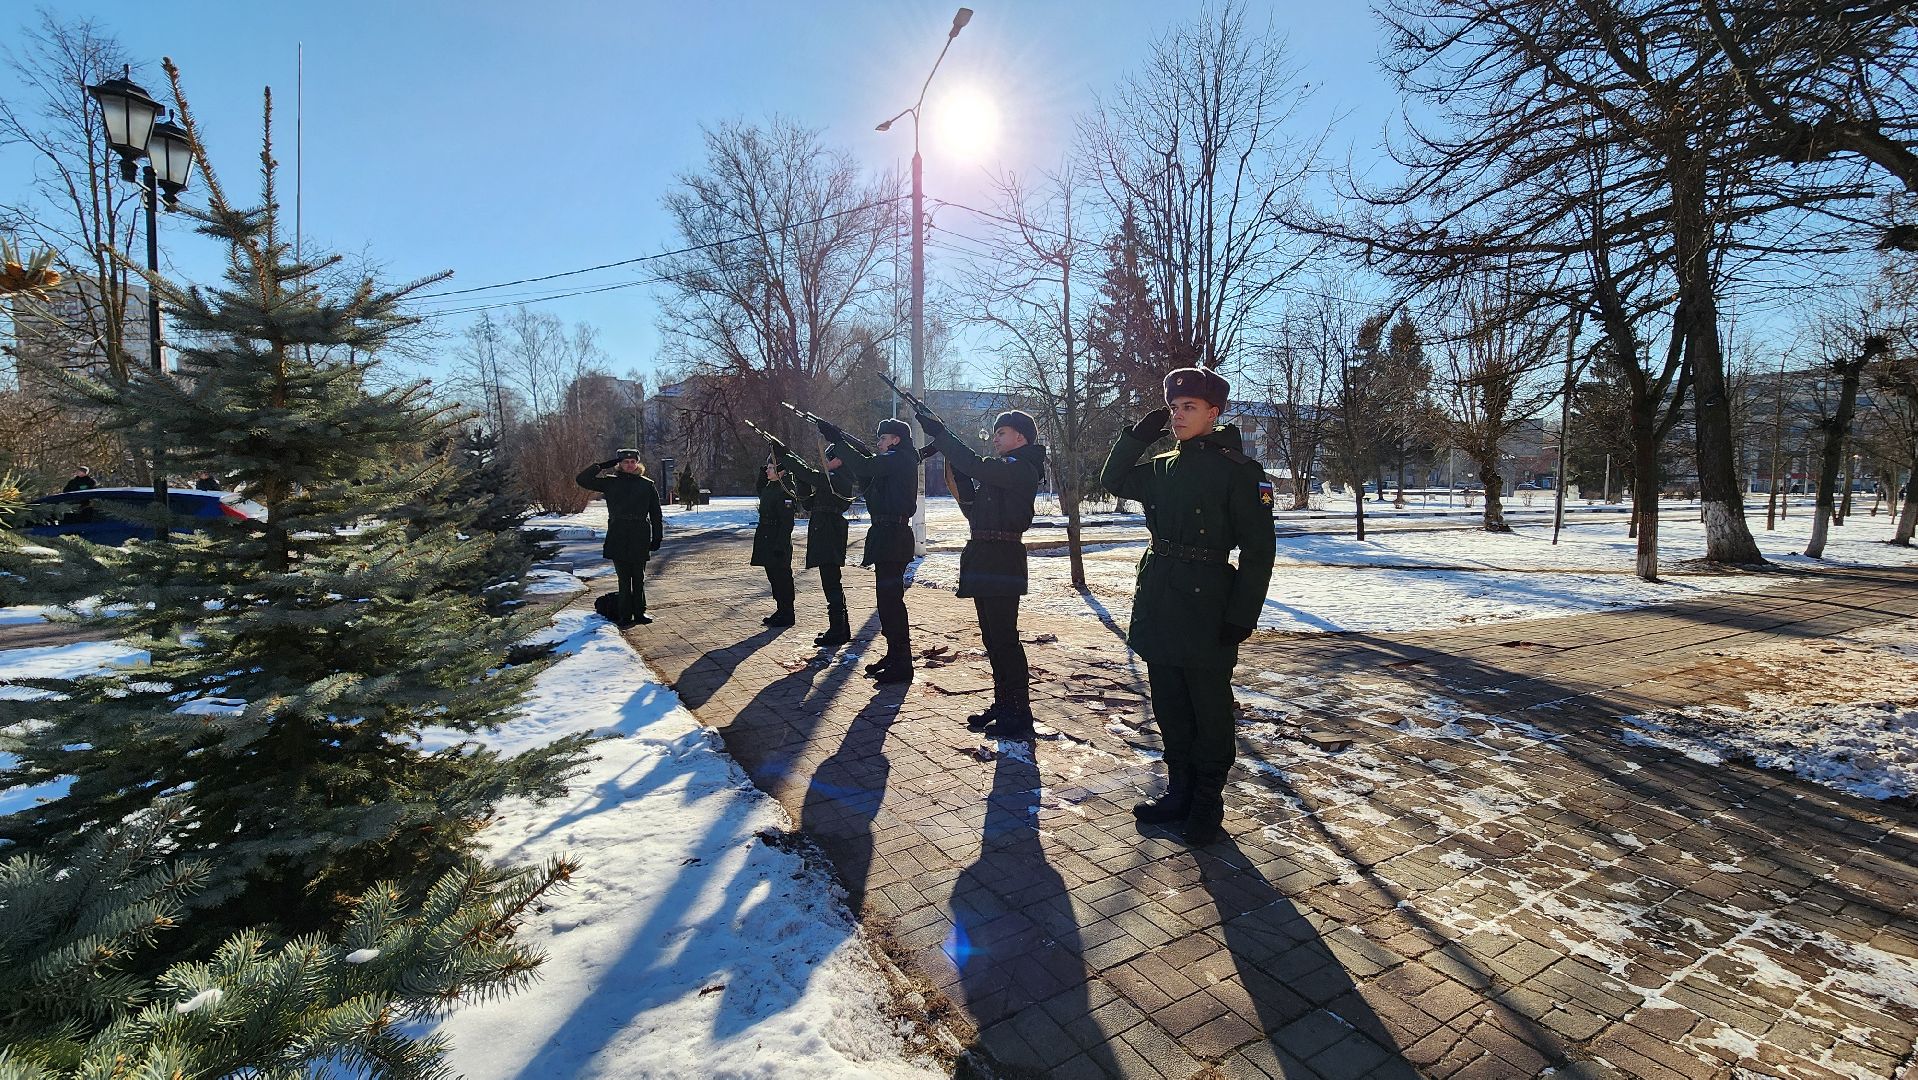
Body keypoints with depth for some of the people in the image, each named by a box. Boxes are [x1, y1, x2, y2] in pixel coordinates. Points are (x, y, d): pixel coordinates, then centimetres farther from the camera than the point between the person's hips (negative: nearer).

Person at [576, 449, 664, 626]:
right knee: (624, 578, 1)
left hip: (640, 537, 0)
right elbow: (582, 479, 10)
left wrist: (657, 537, 6)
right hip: (618, 537, 0)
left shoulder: (647, 485, 9)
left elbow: (655, 514, 10)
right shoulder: (610, 483, 9)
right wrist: (602, 466, 2)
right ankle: (625, 615, 7)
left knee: (639, 577, 7)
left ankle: (639, 613, 15)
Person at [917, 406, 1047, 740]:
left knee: (1004, 637, -7)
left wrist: (940, 434, -17)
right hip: (985, 561, 10)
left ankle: (1020, 715, 0)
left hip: (1003, 561, -10)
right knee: (992, 637, 14)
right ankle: (1002, 704, 24)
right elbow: (974, 510, 18)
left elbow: (976, 466, -23)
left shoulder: (1021, 468, -9)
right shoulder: (1002, 470, 20)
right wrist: (960, 477, 6)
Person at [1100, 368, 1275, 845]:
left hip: (1206, 604, -6)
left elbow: (1258, 549, -11)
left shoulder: (1238, 470, -8)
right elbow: (1114, 480, 19)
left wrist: (1241, 616, -16)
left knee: (1209, 710, 7)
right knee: (1169, 708, 15)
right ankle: (1179, 791, 30)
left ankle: (1208, 806, 21)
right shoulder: (1163, 468, 11)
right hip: (1158, 603, 7)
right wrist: (1141, 432, 7)